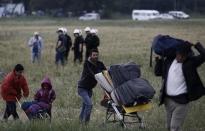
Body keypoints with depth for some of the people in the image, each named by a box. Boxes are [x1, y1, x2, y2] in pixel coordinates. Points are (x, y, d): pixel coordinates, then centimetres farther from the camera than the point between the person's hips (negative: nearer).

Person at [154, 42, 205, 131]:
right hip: (168, 99, 5)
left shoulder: (190, 62, -7)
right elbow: (158, 72, 14)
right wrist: (159, 59, 5)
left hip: (181, 100, -5)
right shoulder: (169, 60, 5)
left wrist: (196, 44, -14)